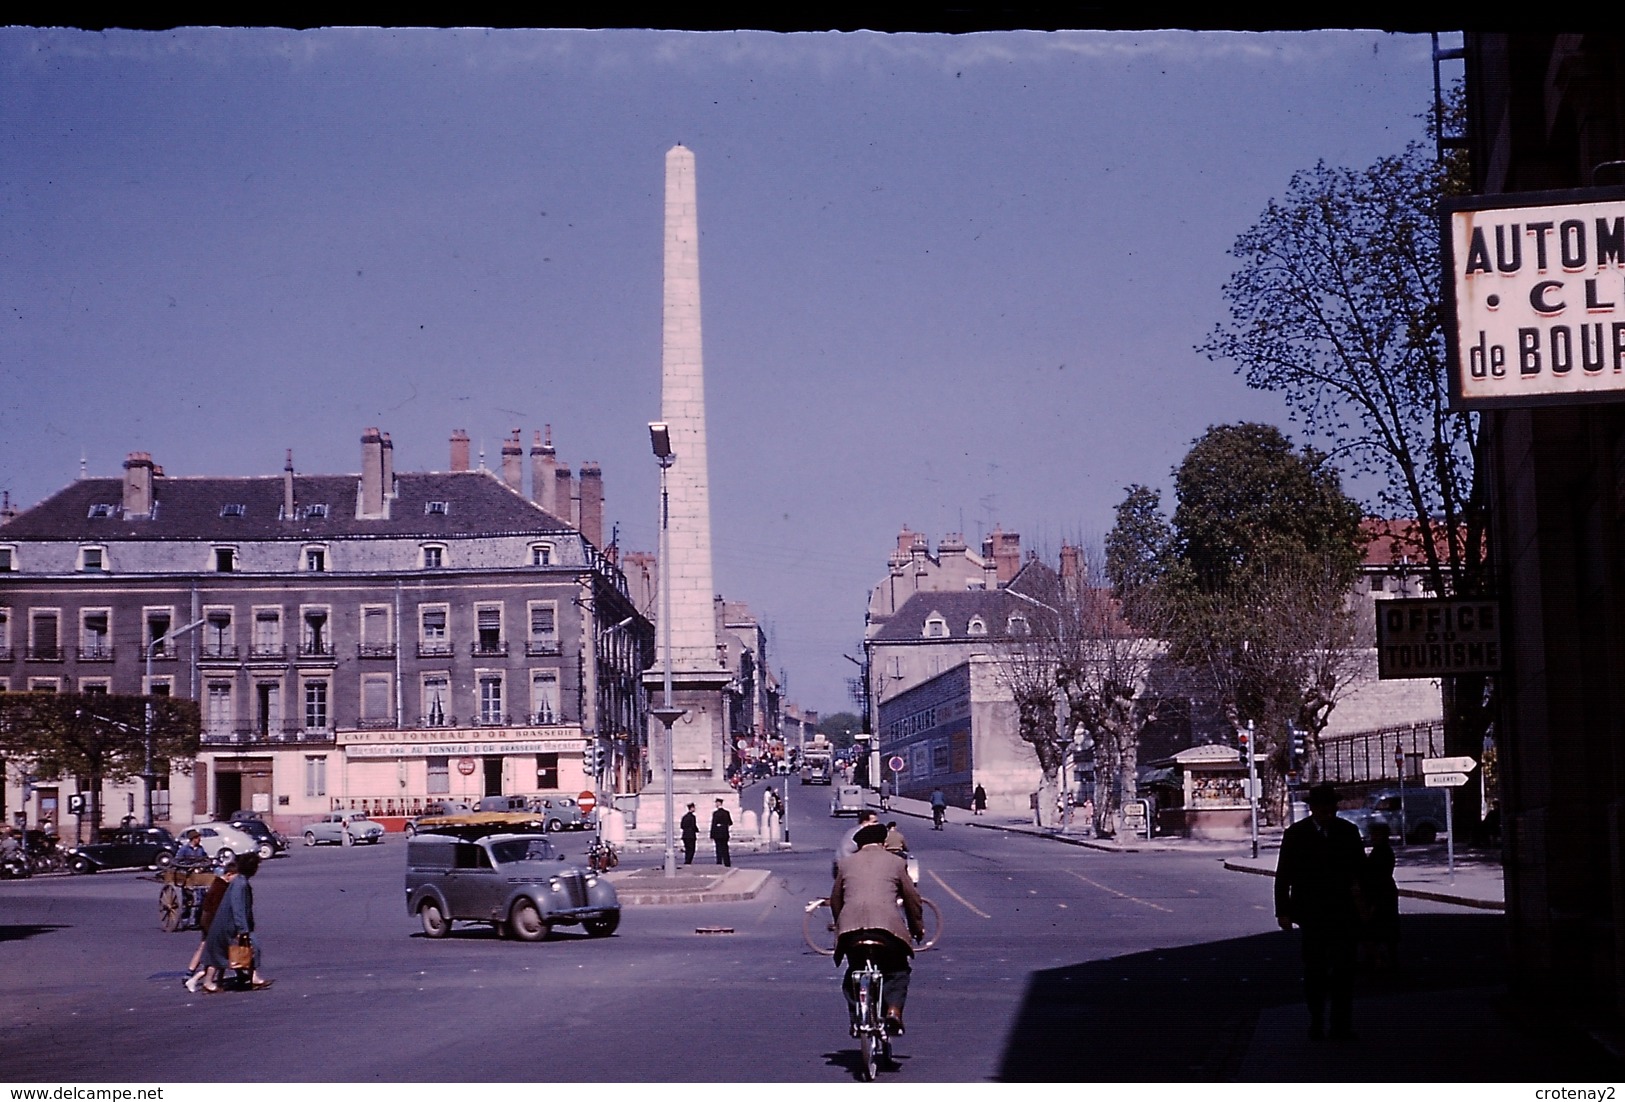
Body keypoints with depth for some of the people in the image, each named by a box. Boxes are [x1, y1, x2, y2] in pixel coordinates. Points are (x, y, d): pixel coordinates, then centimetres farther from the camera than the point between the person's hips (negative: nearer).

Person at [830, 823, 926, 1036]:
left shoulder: (845, 863, 23)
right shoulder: (896, 862, 18)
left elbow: (835, 900, 24)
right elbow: (912, 898, 20)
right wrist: (918, 928, 31)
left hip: (851, 925, 1)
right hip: (887, 923, -1)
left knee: (854, 972, 20)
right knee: (896, 970, 16)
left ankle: (857, 1019, 9)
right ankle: (894, 1009, -5)